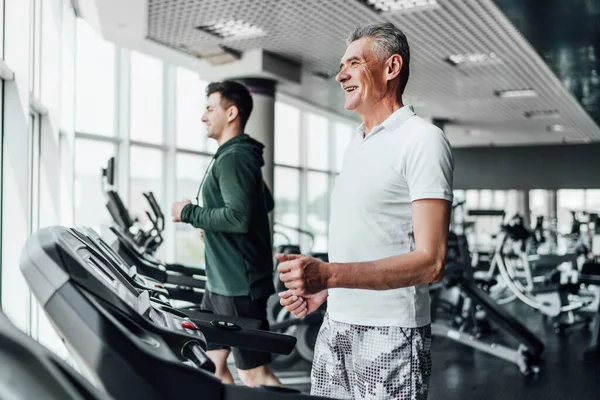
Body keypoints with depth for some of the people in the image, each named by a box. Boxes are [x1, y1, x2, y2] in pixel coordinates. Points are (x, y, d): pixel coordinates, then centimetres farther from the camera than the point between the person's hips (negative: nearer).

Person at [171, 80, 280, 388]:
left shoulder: (234, 157, -16)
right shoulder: (234, 155, 16)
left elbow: (239, 216, -27)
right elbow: (265, 203, 26)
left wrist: (190, 213, -15)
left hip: (239, 285, -10)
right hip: (220, 282, 10)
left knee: (254, 375, -3)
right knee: (211, 365, 15)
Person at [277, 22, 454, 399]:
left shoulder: (422, 139, -12)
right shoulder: (355, 147, 14)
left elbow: (430, 261, -20)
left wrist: (328, 275, -27)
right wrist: (322, 289, 8)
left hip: (388, 336, -7)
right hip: (335, 327, 7)